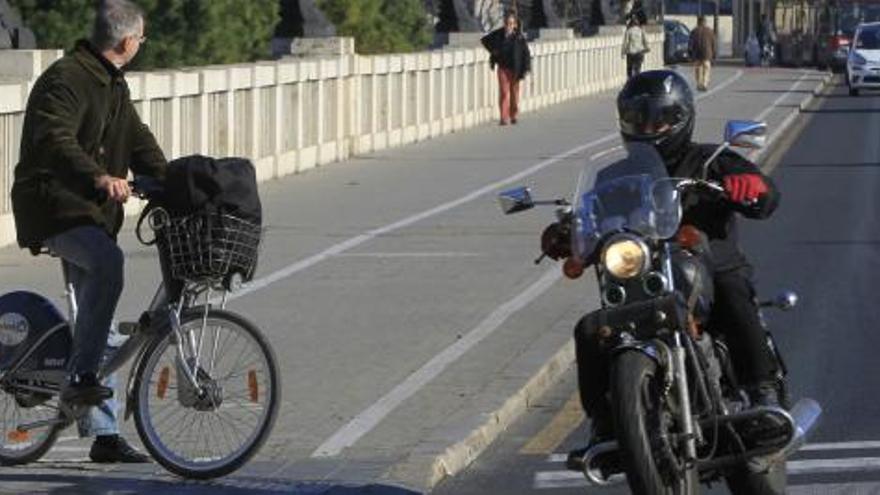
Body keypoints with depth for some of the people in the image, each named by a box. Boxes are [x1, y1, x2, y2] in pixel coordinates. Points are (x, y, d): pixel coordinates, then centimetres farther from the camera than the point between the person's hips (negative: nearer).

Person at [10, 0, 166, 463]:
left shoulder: (113, 85, 16)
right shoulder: (65, 80, -16)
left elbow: (139, 142, 19)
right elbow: (55, 141, -31)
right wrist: (99, 177, -46)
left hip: (90, 211, 10)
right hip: (52, 205, -10)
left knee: (97, 323, 8)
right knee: (107, 262, -36)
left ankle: (104, 434, 12)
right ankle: (81, 378, -32)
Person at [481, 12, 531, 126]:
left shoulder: (519, 36, -7)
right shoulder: (498, 34, -2)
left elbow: (525, 53, -7)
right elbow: (485, 40, 14)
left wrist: (525, 69, -12)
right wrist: (493, 50, 4)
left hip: (515, 68, 0)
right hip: (503, 67, 0)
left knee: (514, 92, 11)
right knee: (504, 92, -5)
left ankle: (513, 115, 26)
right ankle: (504, 117, -5)